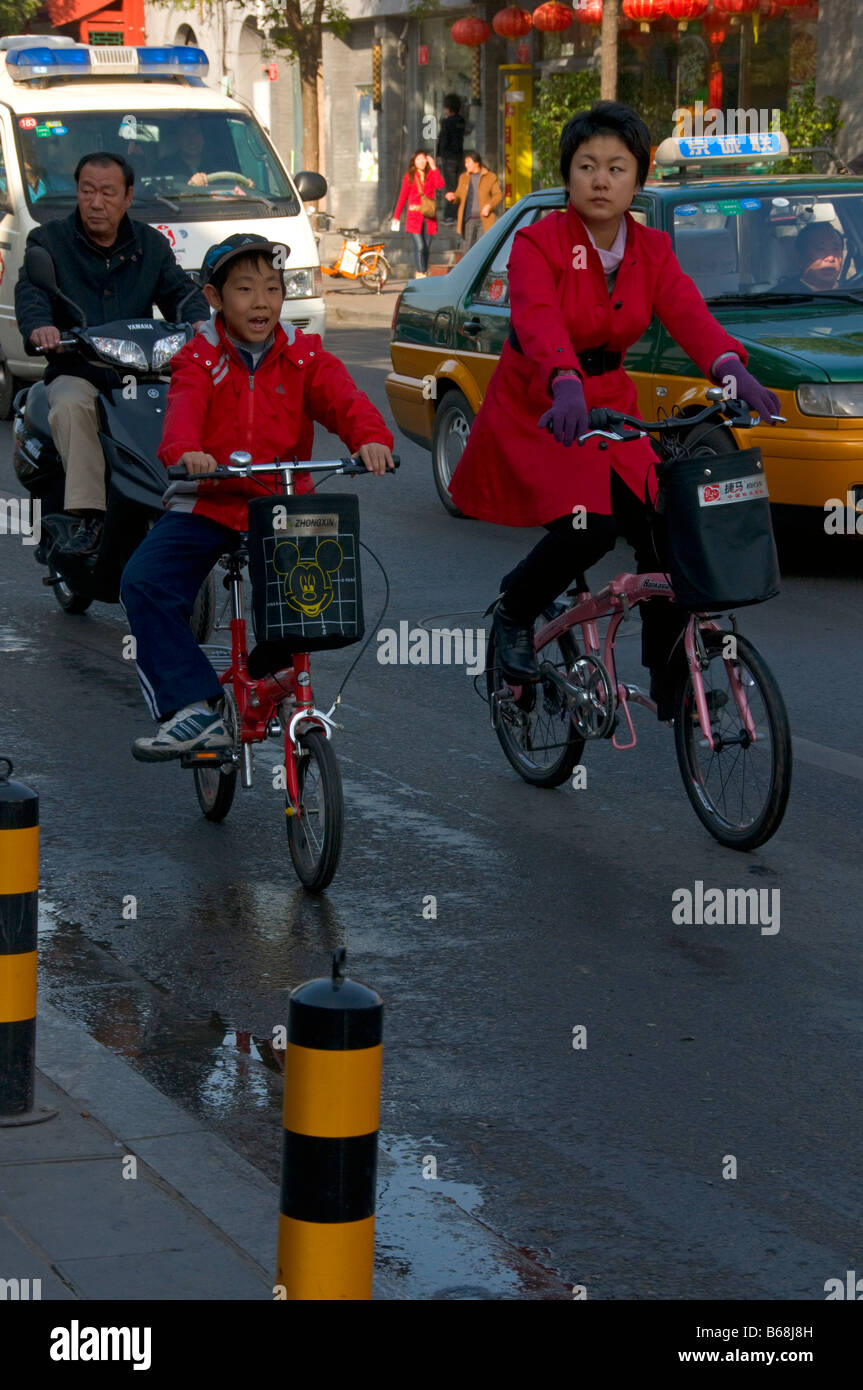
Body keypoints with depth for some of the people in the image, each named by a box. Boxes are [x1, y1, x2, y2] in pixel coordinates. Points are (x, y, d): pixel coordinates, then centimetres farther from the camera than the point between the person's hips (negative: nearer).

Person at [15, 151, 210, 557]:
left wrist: (199, 321, -18)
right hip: (76, 371, -2)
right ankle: (89, 516, -37)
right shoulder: (49, 240, 7)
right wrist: (39, 326, -35)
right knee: (69, 405, -36)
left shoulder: (151, 244, 17)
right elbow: (30, 291, -10)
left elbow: (179, 289, 7)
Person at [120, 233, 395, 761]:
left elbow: (344, 400, -13)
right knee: (144, 583, -22)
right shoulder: (200, 359, 1)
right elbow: (185, 409, -19)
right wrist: (185, 451, -43)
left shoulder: (305, 357, 5)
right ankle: (194, 708, -20)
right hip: (207, 504, -1)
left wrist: (371, 438, -36)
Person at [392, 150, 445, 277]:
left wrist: (433, 167, -11)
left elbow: (440, 184, -12)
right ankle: (421, 274, -11)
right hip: (414, 216, -2)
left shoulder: (431, 175, 8)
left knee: (426, 247, 4)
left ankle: (422, 273, 14)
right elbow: (402, 197, 7)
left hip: (429, 217, 2)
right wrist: (396, 216, 3)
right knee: (420, 247, -12)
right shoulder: (409, 177, 5)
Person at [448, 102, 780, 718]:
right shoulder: (538, 243, -14)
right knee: (587, 526, -27)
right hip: (536, 414, -5)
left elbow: (688, 314, -17)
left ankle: (673, 687, 7)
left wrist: (731, 368, -39)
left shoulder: (652, 250, 0)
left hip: (611, 411, 5)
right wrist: (567, 387, -54)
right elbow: (540, 322, -33)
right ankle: (514, 614, 4)